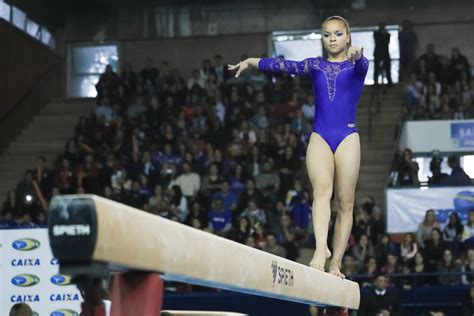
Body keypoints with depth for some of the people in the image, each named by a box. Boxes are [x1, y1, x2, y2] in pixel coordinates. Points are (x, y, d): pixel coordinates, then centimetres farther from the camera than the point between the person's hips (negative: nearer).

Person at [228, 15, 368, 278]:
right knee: (321, 189, -22)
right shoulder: (315, 65, 15)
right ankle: (321, 247, -39)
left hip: (347, 138, -1)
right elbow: (284, 65, 12)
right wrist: (251, 61, 5)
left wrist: (356, 54, -39)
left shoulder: (357, 64, 6)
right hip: (320, 137, 1)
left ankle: (336, 263, 2)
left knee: (345, 202, -2)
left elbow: (362, 65, -16)